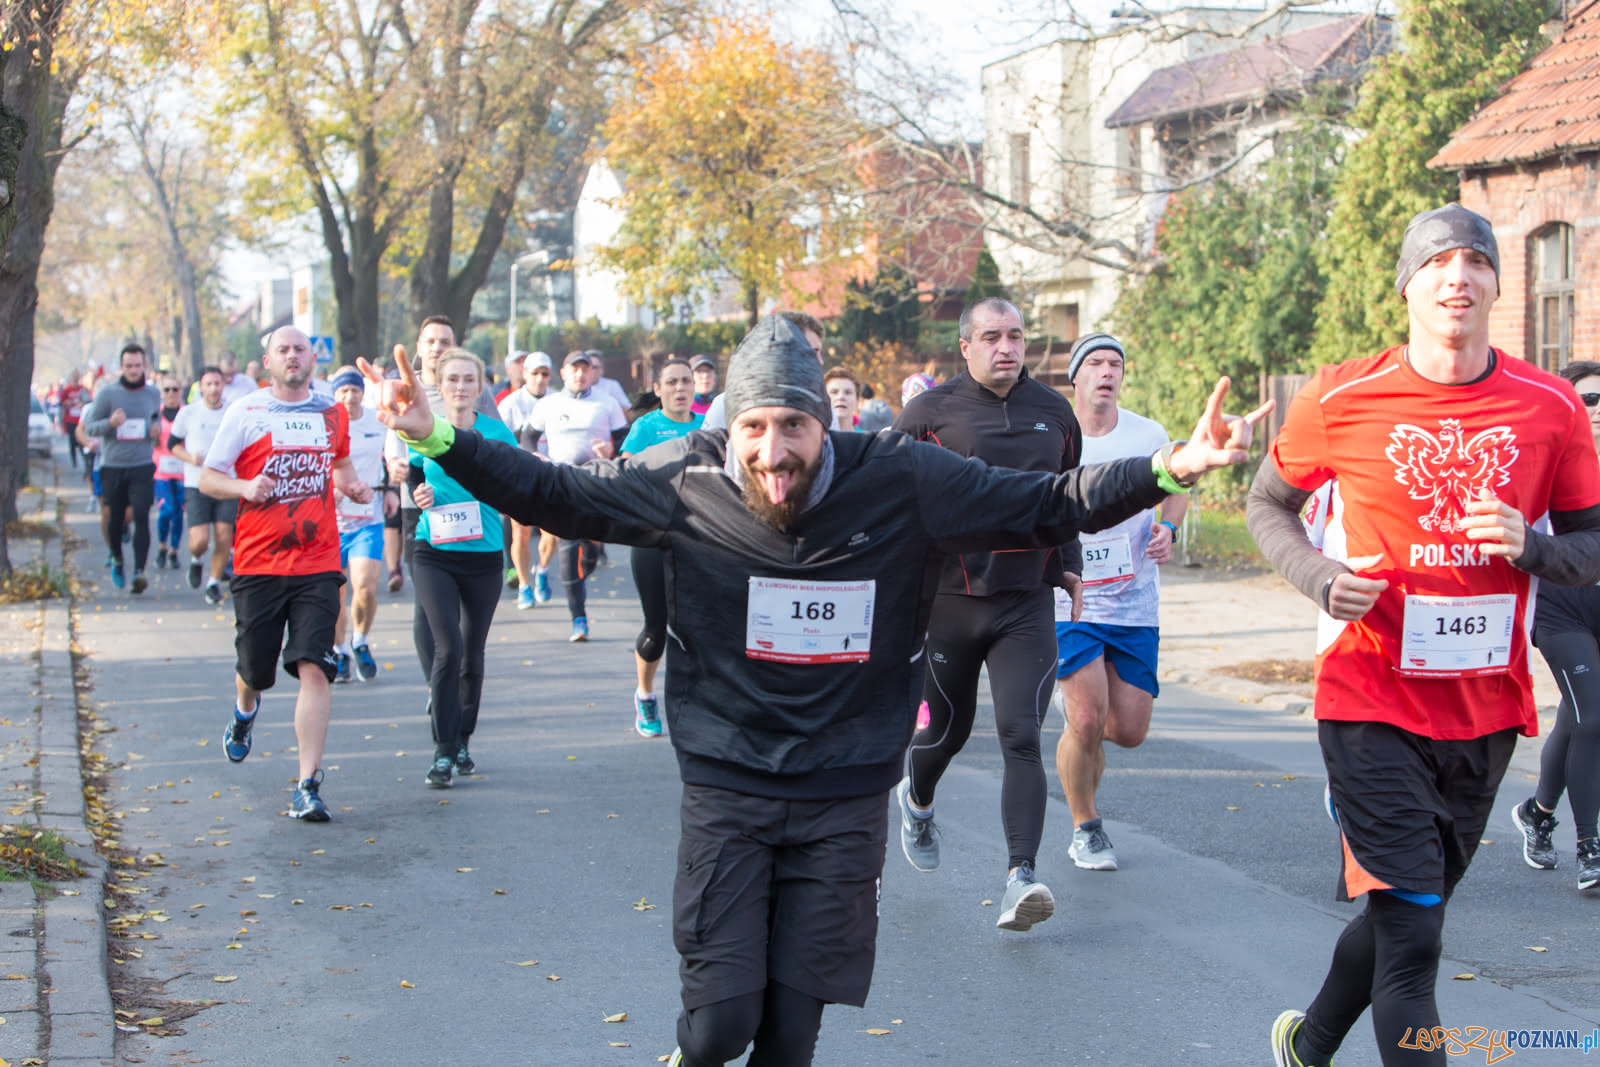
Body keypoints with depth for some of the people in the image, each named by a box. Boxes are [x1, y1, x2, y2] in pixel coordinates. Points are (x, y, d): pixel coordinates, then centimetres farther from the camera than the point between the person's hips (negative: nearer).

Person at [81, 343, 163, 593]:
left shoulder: (152, 393, 6)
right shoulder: (107, 392, -3)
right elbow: (89, 426, -2)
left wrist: (157, 428, 1)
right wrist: (110, 423, -22)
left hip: (142, 466, 0)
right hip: (112, 466, 0)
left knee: (141, 517, -13)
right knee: (114, 519, 10)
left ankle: (139, 572, -17)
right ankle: (117, 560, 37)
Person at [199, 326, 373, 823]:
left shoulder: (333, 413, 11)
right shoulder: (245, 412, 0)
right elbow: (208, 478, 2)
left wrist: (354, 485, 9)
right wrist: (244, 487, -18)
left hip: (318, 564, 1)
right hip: (258, 563, -1)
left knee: (314, 669, -13)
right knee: (255, 670, 10)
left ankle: (308, 786, -11)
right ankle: (244, 710, 49)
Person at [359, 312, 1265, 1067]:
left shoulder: (900, 484, -9)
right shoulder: (685, 483, -8)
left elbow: (1045, 505, -4)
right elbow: (554, 493, 1)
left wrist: (1174, 468, -14)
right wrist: (442, 440, -8)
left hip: (845, 799, 0)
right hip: (726, 790, 0)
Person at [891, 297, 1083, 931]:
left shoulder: (1053, 411, 9)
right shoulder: (930, 413, -3)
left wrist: (1067, 565, 22)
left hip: (1027, 604, 2)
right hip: (946, 599, -1)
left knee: (1020, 737, -11)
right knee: (946, 728, 12)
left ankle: (1021, 876, -17)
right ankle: (917, 802, 46)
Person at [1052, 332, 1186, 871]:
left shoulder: (1149, 436, -1)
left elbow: (1175, 487, 17)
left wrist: (1166, 530, -3)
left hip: (1136, 604, 3)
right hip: (1071, 600, -3)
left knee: (1130, 731, 2)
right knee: (1086, 724, -12)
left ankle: (1080, 711, 39)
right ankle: (1085, 829, 12)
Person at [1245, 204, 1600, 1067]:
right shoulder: (1340, 401, -7)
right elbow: (1267, 504, 8)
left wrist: (1531, 547, -16)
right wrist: (1321, 577, -11)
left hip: (1487, 707, 4)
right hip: (1373, 698, -4)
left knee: (1402, 912, 19)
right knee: (1411, 935, -11)